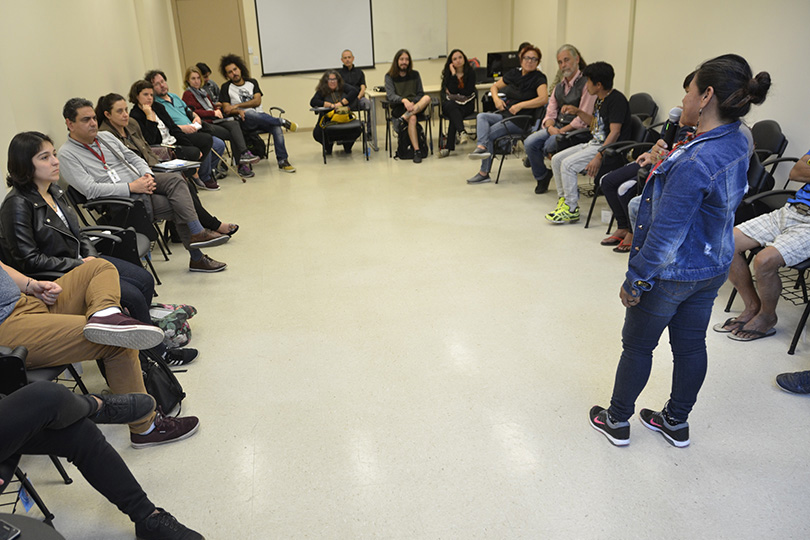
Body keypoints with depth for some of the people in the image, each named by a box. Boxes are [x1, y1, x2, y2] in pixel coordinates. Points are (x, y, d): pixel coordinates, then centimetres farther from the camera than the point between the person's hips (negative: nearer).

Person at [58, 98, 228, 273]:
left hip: (140, 182, 7)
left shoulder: (106, 137, 17)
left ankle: (197, 233, -22)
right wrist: (131, 187, -21)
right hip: (123, 201, -6)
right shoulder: (67, 154, -5)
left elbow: (133, 158, 18)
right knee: (179, 207, -20)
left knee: (177, 182, -22)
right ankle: (197, 258, -14)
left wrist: (147, 175, -6)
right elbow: (90, 190, -16)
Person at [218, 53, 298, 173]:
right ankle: (282, 121, -29)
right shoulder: (226, 88, 10)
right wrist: (238, 111, -21)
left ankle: (282, 161, -27)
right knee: (249, 114, -39)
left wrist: (236, 105, -7)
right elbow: (226, 110, 1)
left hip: (260, 116, 2)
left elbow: (257, 101, 1)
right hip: (244, 120, -2)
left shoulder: (252, 82, 15)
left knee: (276, 128, -29)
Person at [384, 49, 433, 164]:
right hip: (398, 108, -3)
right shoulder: (390, 76, 6)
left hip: (416, 106, 3)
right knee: (412, 118, -37)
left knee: (427, 98, -31)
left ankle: (401, 119, -40)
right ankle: (416, 151, -39)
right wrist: (404, 100, -28)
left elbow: (420, 94, 11)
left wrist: (412, 102, -11)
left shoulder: (415, 74, 16)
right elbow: (390, 96, -8)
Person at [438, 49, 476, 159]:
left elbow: (469, 92, -8)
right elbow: (451, 90, -11)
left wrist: (452, 93, -3)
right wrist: (454, 74, -12)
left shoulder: (470, 72, 2)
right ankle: (462, 132, -58)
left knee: (453, 115, -33)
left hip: (466, 104, -1)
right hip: (450, 103, 1)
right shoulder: (448, 73, 4)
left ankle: (448, 147, -38)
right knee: (451, 106, -37)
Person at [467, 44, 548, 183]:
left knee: (490, 133, -22)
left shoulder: (539, 78, -3)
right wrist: (496, 99, 4)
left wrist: (520, 105, -21)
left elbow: (544, 99, -20)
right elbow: (495, 86, 27)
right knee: (481, 116, -19)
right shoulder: (514, 73, 15)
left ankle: (484, 173, -19)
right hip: (504, 114, 7)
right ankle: (482, 146, -42)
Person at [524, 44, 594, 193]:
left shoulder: (586, 83, -10)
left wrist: (562, 131, -17)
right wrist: (550, 127, -9)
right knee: (529, 143, -12)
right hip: (557, 126, 7)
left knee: (550, 144, -27)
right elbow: (550, 112, 13)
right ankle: (541, 177, 7)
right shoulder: (559, 86, 16)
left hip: (576, 131, -7)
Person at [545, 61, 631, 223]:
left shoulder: (617, 100, -16)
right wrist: (578, 111, 18)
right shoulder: (600, 99, 12)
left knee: (568, 164, -23)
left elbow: (615, 132, -24)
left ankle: (571, 209, -14)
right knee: (556, 159, 3)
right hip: (594, 143, 10)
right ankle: (563, 198, 11)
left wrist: (599, 157, -30)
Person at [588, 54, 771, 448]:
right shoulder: (739, 142, -2)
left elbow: (666, 235, -27)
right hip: (713, 268, 8)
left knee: (637, 345, 11)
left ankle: (617, 421, 29)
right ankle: (677, 422, 38)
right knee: (691, 345, 20)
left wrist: (635, 279, -16)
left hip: (671, 274, -8)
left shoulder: (695, 164, -31)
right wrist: (664, 163, 4)